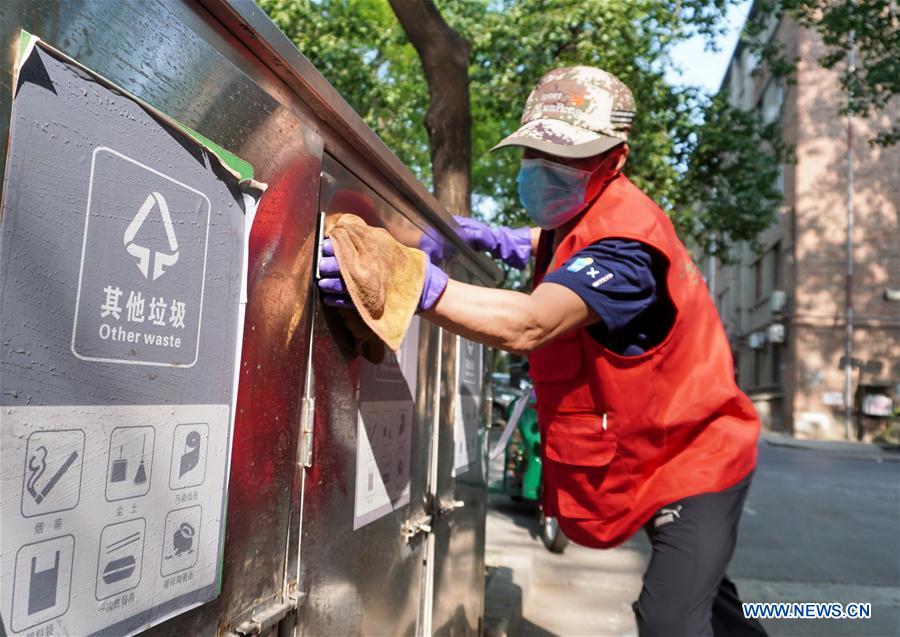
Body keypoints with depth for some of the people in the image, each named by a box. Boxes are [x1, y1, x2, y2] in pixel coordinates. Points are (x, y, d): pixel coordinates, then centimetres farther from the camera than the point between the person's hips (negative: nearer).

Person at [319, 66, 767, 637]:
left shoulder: (624, 246, -32)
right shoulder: (586, 214, -2)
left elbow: (528, 326, -46)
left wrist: (422, 285, -55)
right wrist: (508, 241, 7)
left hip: (693, 459, -9)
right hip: (652, 458, 10)